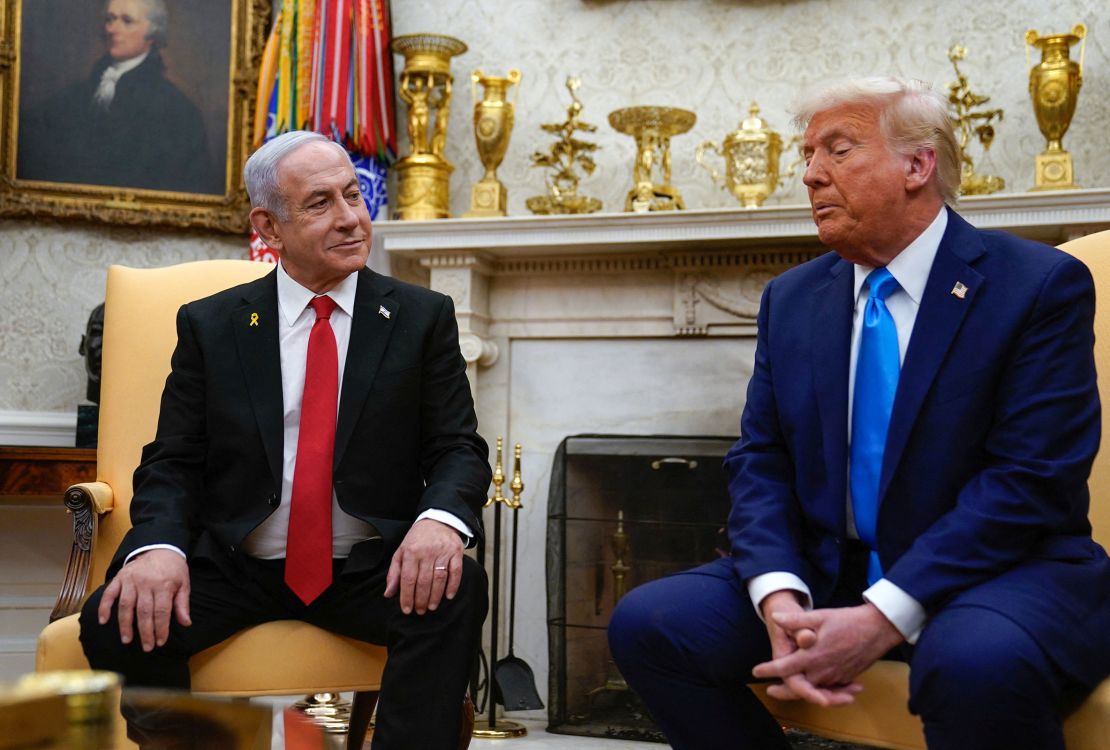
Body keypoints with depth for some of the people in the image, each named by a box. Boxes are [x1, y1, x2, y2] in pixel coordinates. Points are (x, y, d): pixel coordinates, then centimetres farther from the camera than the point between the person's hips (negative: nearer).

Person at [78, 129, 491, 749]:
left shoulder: (423, 318, 5)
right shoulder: (210, 325, 7)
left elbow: (459, 449, 1)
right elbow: (172, 463, 5)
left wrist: (441, 518, -23)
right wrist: (159, 545, -18)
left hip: (370, 571, 0)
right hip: (233, 569, 1)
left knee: (457, 593, -30)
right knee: (118, 621, -24)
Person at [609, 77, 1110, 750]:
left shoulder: (1040, 285, -7)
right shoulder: (791, 299, 10)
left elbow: (1031, 480, -14)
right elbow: (760, 462, 5)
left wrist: (884, 617, -22)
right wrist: (779, 598, -15)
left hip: (1000, 574, -5)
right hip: (826, 576, 5)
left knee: (978, 662, -38)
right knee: (645, 623, -13)